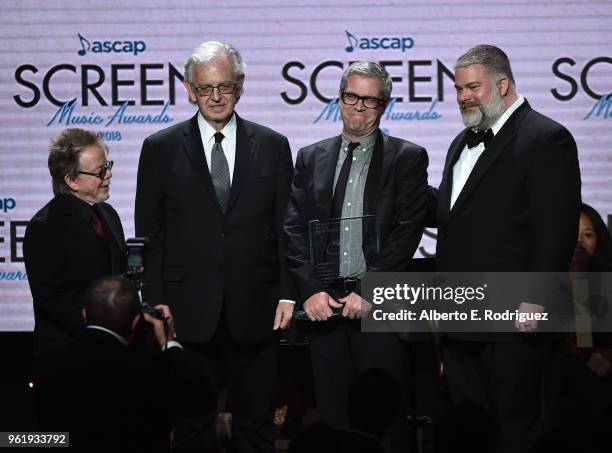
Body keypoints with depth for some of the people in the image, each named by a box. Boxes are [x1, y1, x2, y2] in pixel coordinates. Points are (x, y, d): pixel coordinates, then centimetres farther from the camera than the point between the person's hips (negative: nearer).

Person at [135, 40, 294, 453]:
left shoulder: (273, 147, 7)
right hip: (189, 312, -1)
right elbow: (149, 235, 4)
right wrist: (155, 304, -3)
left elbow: (286, 228, 8)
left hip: (255, 311, 1)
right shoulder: (161, 149, 4)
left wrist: (287, 294, 0)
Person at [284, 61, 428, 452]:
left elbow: (408, 231, -5)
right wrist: (310, 289, -7)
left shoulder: (408, 158, 4)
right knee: (332, 419, 4)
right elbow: (294, 229, 8)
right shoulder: (311, 159, 14)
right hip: (324, 303, 3)